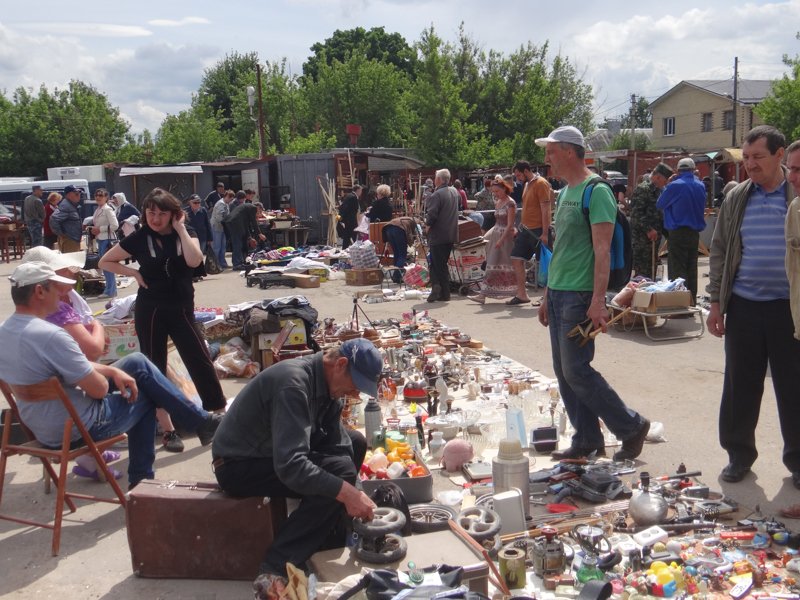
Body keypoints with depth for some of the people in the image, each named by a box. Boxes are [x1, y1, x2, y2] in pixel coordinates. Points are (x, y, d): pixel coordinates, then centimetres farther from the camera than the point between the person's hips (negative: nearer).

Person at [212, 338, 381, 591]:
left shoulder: (327, 382, -2)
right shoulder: (294, 383, -31)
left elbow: (336, 444, -1)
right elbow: (290, 466, -38)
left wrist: (354, 496, -13)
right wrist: (347, 492, -36)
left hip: (271, 448, 10)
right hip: (239, 465, -9)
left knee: (354, 442, 8)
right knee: (338, 476, -24)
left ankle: (326, 531, 15)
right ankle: (277, 567, -19)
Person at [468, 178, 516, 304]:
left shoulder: (510, 203, -12)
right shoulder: (497, 203, 13)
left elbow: (510, 225, -16)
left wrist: (501, 240, -22)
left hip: (505, 235, -8)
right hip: (495, 233, 8)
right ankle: (483, 293, 9)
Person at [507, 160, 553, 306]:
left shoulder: (541, 183, -13)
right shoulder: (527, 184, 14)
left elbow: (545, 209, -17)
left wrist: (544, 233, -21)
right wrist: (520, 226, 19)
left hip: (538, 230, -9)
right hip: (526, 229, 9)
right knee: (516, 258, 5)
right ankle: (521, 294, 10)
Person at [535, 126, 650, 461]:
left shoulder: (596, 191, -11)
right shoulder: (565, 192, 17)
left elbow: (602, 250, -17)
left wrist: (598, 301, -23)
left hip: (580, 297, -9)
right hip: (558, 294, 9)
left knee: (577, 371, -8)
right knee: (564, 373, 10)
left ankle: (632, 427, 9)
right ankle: (587, 441, 20)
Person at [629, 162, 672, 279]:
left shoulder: (658, 190, 17)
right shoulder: (643, 189, -13)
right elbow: (637, 213, -20)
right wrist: (649, 230, -23)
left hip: (654, 236, 10)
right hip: (642, 238, -10)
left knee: (651, 270, 15)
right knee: (642, 271, -8)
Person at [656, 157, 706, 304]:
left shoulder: (675, 185, -13)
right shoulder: (701, 186, 5)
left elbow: (660, 205, 0)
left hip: (678, 233, -6)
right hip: (695, 233, 6)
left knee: (677, 270, -3)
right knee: (691, 268, 12)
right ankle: (692, 301, 18)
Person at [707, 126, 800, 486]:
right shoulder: (736, 199, 8)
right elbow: (719, 251, 11)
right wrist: (716, 301, 5)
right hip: (743, 307, 3)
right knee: (739, 387, 8)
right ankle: (739, 455, 23)